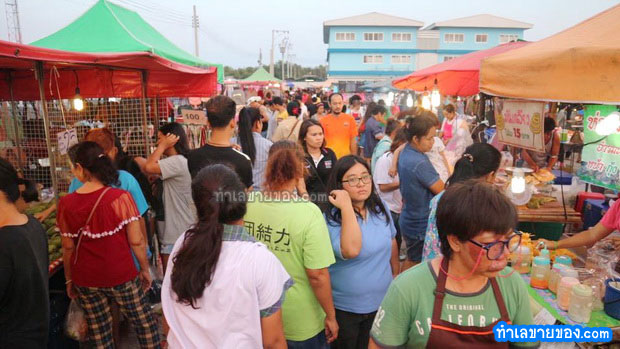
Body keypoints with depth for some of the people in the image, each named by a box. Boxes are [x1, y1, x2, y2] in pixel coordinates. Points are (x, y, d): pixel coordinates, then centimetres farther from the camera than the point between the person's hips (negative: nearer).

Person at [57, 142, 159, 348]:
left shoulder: (66, 204, -9)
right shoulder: (121, 197, -17)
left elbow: (68, 248, -1)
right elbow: (136, 241, -13)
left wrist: (69, 280, 13)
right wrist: (145, 270, 2)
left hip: (85, 280, 3)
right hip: (122, 277, -2)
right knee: (144, 323, 15)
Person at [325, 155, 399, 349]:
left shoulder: (381, 208, -4)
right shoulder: (331, 218, -22)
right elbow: (351, 251, -38)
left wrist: (396, 274, 16)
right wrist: (347, 207, -35)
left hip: (382, 301, 5)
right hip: (345, 308, -4)